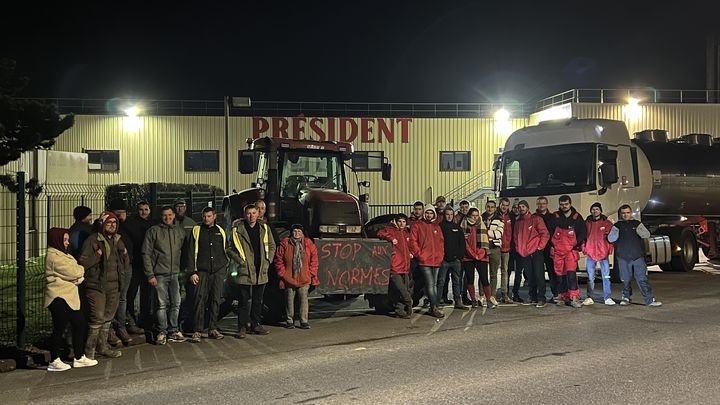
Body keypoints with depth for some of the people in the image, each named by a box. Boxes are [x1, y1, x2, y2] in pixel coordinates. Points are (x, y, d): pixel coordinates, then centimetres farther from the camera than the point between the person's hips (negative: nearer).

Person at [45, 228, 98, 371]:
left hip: (69, 296, 10)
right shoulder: (54, 257, -15)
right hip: (59, 297, -10)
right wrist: (81, 269, 2)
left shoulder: (62, 254, 18)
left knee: (80, 324, 11)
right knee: (59, 328, -3)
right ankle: (54, 362, 7)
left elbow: (76, 274, 13)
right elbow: (73, 272, -19)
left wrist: (78, 276, -10)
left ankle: (79, 358, 19)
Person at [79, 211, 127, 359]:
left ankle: (102, 346, 24)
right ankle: (89, 349, 0)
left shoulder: (118, 241, 14)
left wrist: (125, 256, 1)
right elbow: (82, 263, -12)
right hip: (96, 286, -7)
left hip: (114, 286, 7)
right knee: (97, 318, -10)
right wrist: (97, 256, -20)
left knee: (108, 318, 13)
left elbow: (124, 265, 20)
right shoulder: (92, 240, -7)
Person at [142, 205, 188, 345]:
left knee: (175, 304, 4)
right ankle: (161, 332, 7)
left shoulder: (180, 231, 10)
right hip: (159, 274, -3)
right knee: (162, 304, -3)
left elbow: (183, 252, 15)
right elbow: (146, 253, -3)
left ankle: (173, 331, 14)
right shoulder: (153, 231, -1)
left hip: (175, 273, 3)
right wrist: (150, 275, -8)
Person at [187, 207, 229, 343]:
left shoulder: (220, 231, 14)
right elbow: (191, 252, 2)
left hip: (219, 271, 3)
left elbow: (225, 251, 20)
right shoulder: (197, 230, 6)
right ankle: (197, 331, -6)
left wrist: (225, 268, 13)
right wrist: (192, 272, -6)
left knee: (216, 300, 3)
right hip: (202, 271, -2)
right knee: (200, 300, -9)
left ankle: (213, 329, 10)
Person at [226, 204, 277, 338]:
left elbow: (272, 245, 16)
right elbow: (229, 248, -3)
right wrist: (240, 261, -10)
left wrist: (268, 260, 5)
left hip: (261, 271, 4)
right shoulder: (237, 229, -5)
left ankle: (255, 325, 23)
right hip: (245, 271, -4)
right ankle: (242, 327, 8)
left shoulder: (264, 228, 7)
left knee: (258, 300, 12)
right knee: (244, 301, -1)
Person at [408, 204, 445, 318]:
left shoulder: (436, 227, 18)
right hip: (424, 261, -6)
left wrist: (441, 255, 8)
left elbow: (441, 241, 20)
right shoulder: (417, 226, 1)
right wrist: (419, 254, -11)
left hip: (436, 261, 6)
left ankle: (433, 307, 14)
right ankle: (434, 308, -13)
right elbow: (412, 241, -5)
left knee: (434, 285, 10)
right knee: (430, 284, -12)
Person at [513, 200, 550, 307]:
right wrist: (518, 248, 10)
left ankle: (541, 299, -7)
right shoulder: (517, 222, 15)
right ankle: (533, 298, 13)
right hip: (523, 254, 5)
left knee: (539, 276, -8)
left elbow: (545, 234, -3)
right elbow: (515, 237, 22)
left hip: (535, 252, -5)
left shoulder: (536, 219, 0)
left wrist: (540, 246, -8)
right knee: (530, 277, 6)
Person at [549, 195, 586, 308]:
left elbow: (583, 232, 8)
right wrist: (552, 245, 7)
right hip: (557, 251, 2)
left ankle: (574, 297, -18)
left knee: (571, 273, -16)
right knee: (560, 275, 5)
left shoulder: (576, 217, 2)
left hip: (571, 250, -2)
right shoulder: (555, 217, 4)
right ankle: (563, 297, 17)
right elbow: (549, 232, 11)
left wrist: (577, 243, -2)